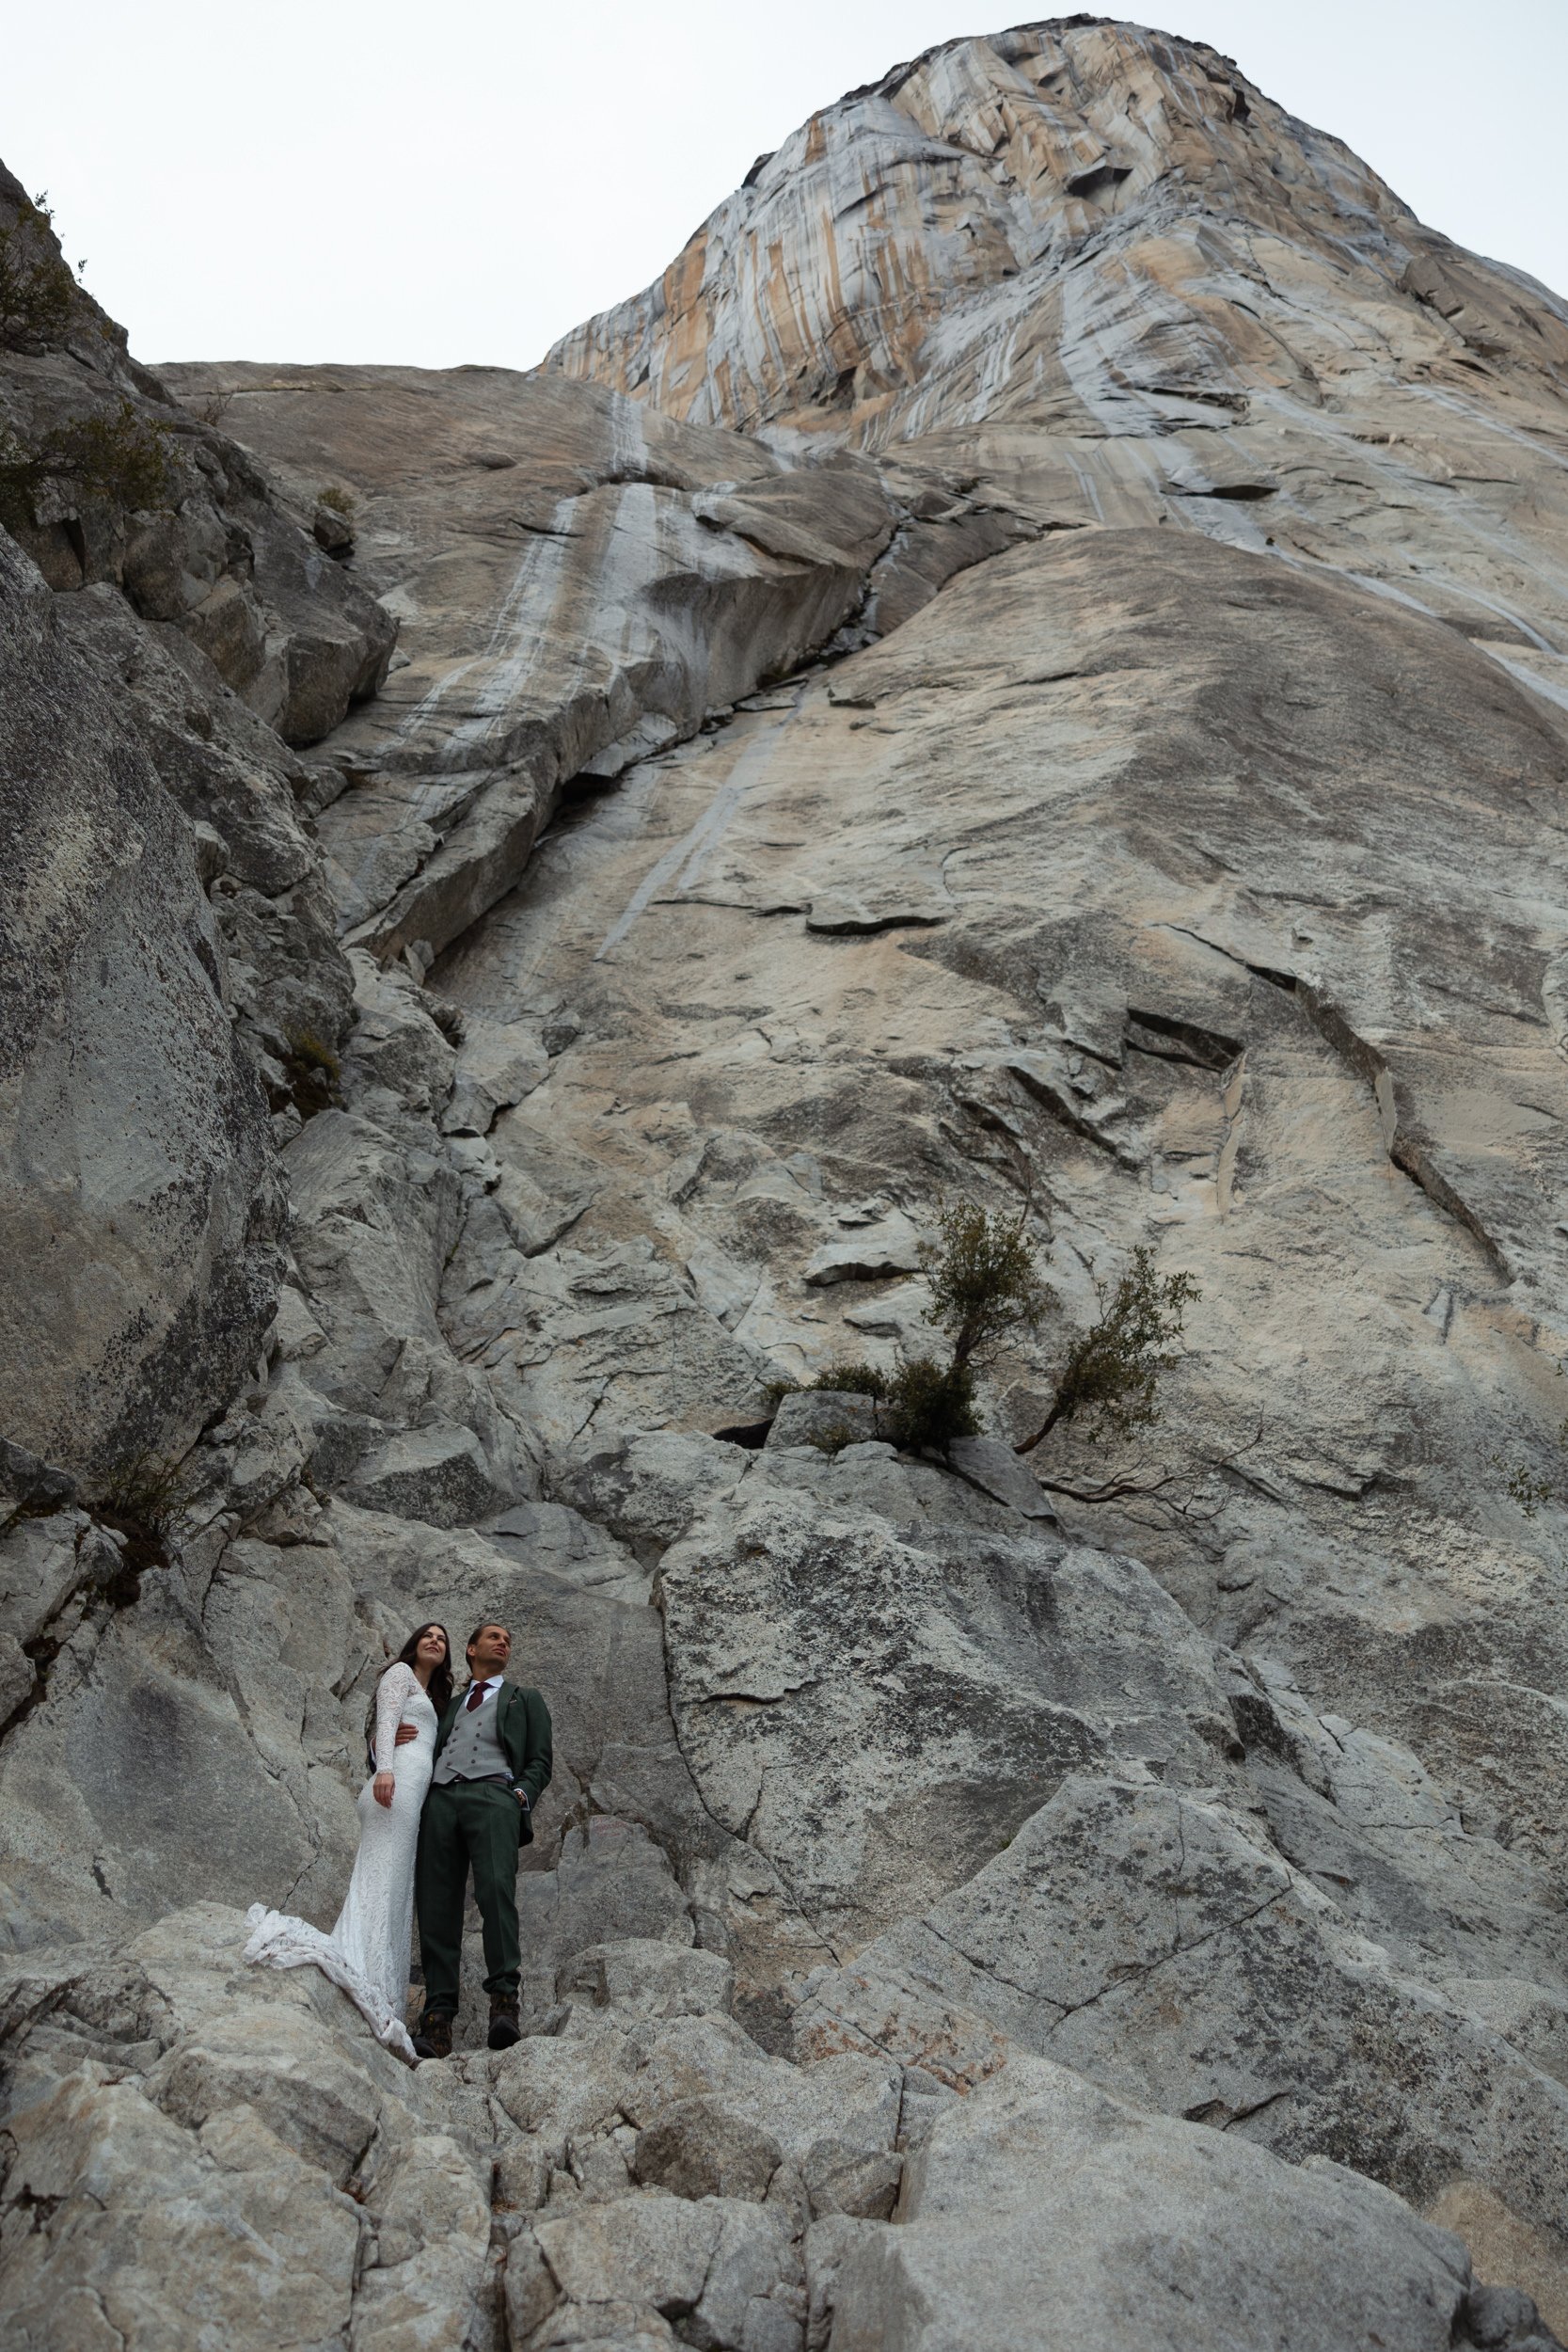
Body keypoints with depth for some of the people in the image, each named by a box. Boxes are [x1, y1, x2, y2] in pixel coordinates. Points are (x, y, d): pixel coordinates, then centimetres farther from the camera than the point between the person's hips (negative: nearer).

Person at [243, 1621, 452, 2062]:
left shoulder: (432, 1700, 33)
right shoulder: (400, 1672, 9)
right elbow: (386, 1719, -7)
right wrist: (384, 1768, -25)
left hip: (411, 1795, 8)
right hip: (398, 1783, -8)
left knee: (394, 1896, -2)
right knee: (383, 1886, -21)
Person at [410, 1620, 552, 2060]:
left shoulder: (525, 1700, 28)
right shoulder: (449, 1705, 34)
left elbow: (540, 1761, 18)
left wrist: (522, 1796, -3)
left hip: (493, 1794, -3)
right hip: (440, 1799, 3)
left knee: (495, 1889, -26)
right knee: (436, 1907, -10)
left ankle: (504, 2003, -30)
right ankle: (437, 2022, -13)